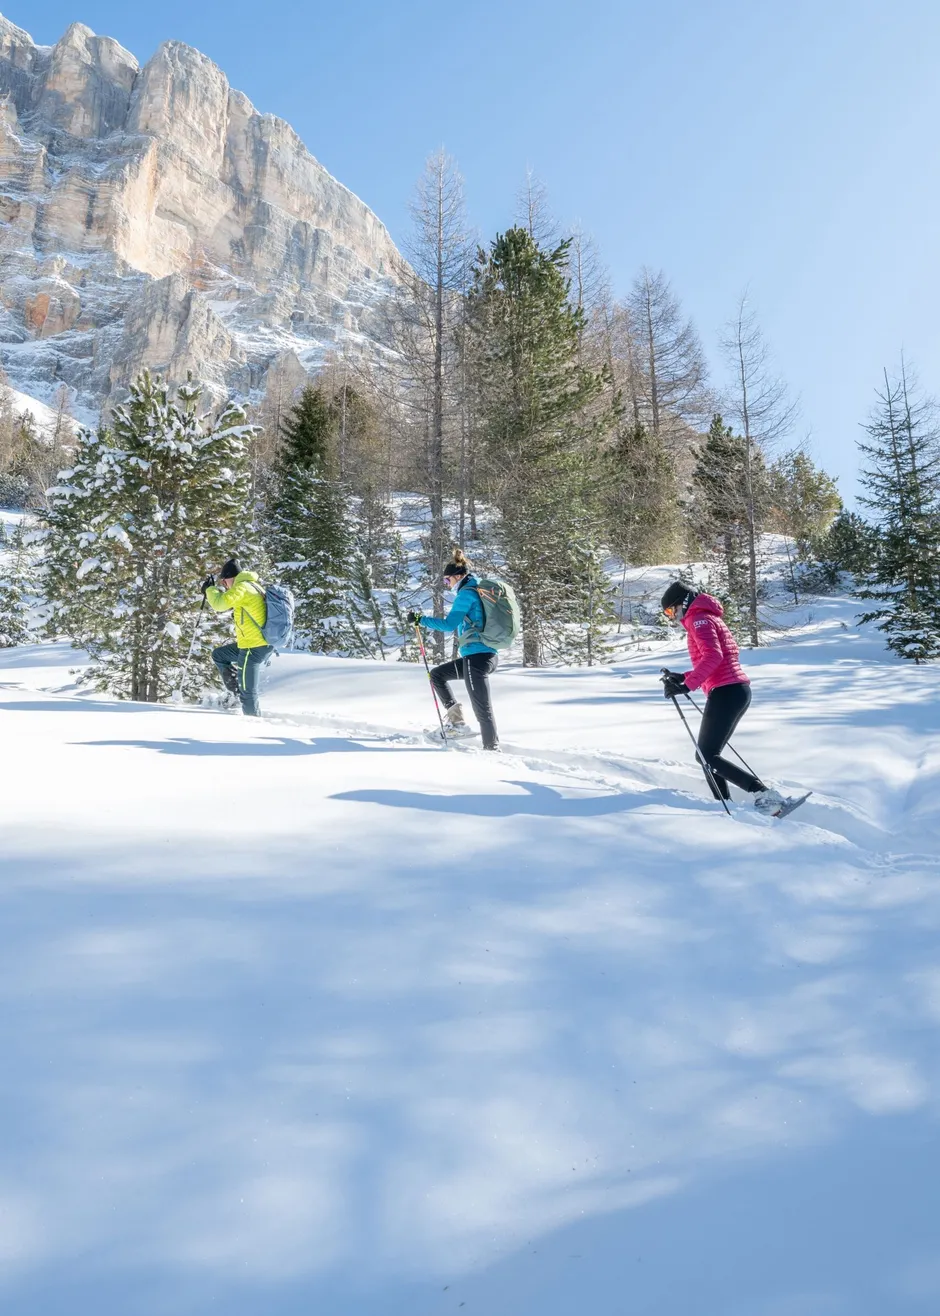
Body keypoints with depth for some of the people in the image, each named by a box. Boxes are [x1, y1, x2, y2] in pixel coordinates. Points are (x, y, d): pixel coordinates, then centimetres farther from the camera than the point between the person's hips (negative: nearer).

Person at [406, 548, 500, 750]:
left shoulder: (466, 593, -9)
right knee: (436, 674, 20)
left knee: (482, 708, -7)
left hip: (476, 656, -10)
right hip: (488, 655, 10)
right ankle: (456, 719, 13)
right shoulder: (479, 591, 19)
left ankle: (492, 749, -4)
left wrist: (420, 619, -8)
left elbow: (449, 624, -15)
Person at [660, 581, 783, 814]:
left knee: (707, 756, -7)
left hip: (725, 692, -10)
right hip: (738, 690, 10)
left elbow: (712, 656, -21)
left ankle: (763, 794, -16)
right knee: (707, 755, 13)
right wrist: (683, 677, 21)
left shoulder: (698, 619, -5)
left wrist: (687, 685, -24)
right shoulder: (709, 619, 25)